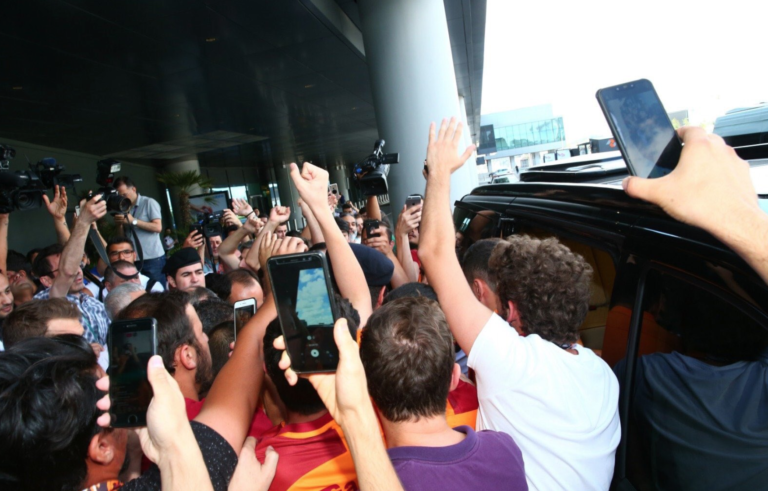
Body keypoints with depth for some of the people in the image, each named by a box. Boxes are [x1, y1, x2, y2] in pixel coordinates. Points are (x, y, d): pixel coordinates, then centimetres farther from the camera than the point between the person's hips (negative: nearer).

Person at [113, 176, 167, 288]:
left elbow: (158, 227, -12)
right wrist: (119, 224, -5)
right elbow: (123, 236, 14)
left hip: (153, 258, -5)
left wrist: (133, 221, -12)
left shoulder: (149, 203, -1)